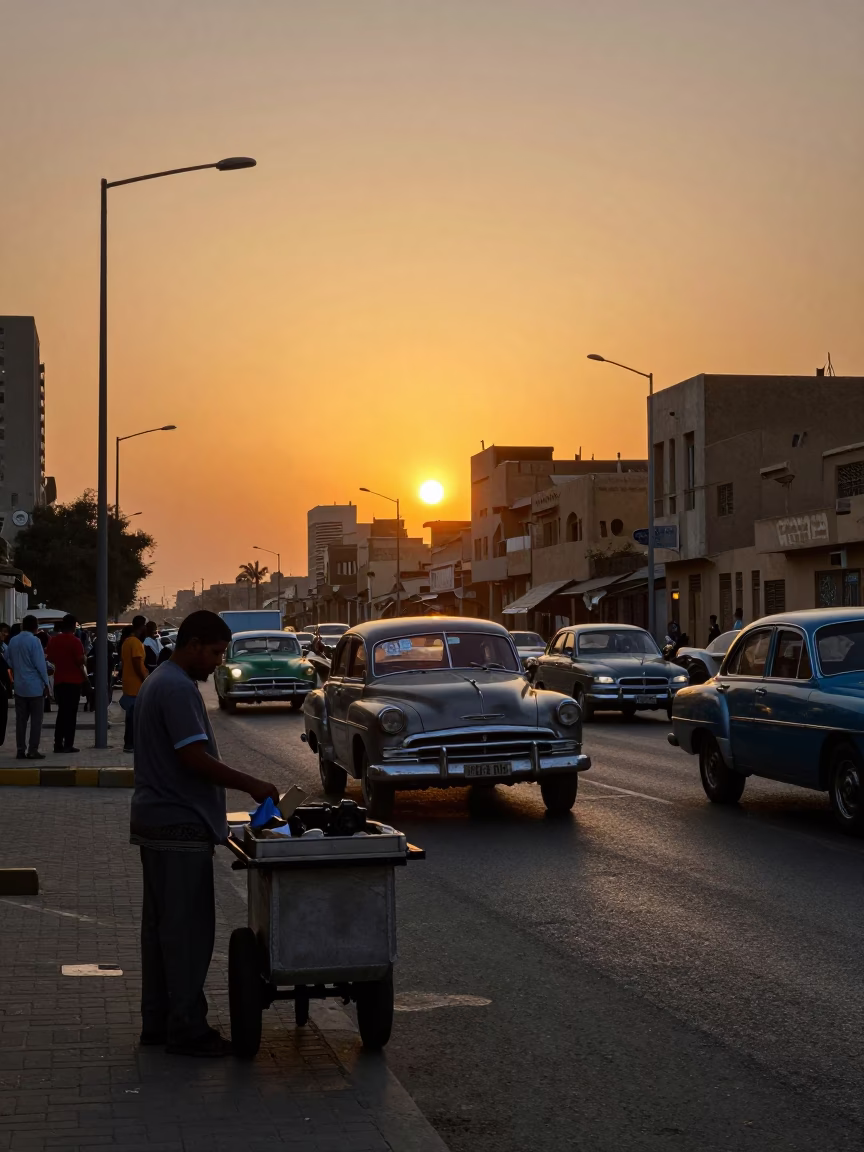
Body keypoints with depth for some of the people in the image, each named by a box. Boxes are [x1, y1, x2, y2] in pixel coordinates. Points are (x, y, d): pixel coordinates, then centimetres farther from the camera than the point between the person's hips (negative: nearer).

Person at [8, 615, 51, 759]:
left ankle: (21, 750, 7)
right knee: (36, 719, 1)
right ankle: (33, 750, -2)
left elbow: (10, 663, 13)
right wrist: (45, 682, -6)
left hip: (19, 686, 5)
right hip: (35, 686, -5)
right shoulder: (34, 641, -13)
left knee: (21, 719, 8)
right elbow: (40, 664, -13)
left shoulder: (13, 641, 5)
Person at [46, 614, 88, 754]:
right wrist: (85, 659, 2)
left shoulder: (53, 640, 5)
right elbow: (81, 661, -18)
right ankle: (68, 744, -4)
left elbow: (50, 658, 15)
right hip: (74, 680, -6)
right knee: (71, 713, -1)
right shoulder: (74, 641, -14)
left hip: (59, 680, 6)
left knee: (62, 712, 14)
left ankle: (58, 743, 11)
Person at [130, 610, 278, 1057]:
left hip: (155, 820, 11)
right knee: (187, 928, -5)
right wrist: (251, 784, -16)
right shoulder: (178, 689, -17)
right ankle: (186, 1028, -1)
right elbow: (195, 758, -23)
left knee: (161, 924, 13)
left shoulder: (158, 682, 17)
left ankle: (157, 1021, 19)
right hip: (180, 825, -11)